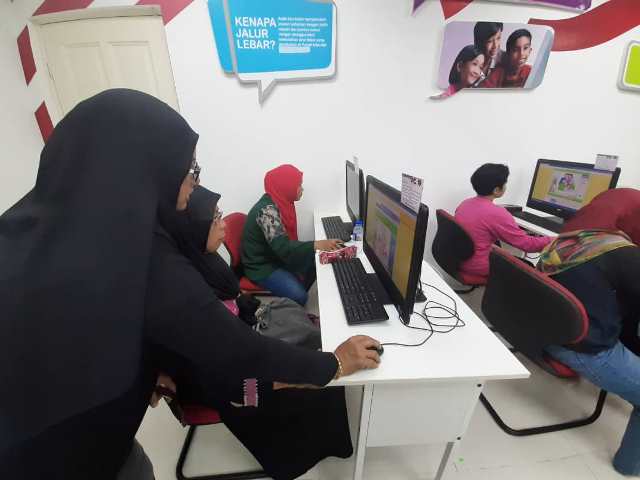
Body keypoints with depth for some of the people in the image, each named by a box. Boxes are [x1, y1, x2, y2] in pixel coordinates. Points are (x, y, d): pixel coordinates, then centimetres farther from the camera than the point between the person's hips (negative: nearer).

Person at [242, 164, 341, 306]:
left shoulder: (280, 202, 0)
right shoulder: (267, 210, -28)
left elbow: (286, 240, 4)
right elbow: (282, 247, -35)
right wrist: (318, 244, -41)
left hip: (277, 256, 9)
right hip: (262, 265, -9)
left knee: (315, 262, 7)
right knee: (299, 297, -20)